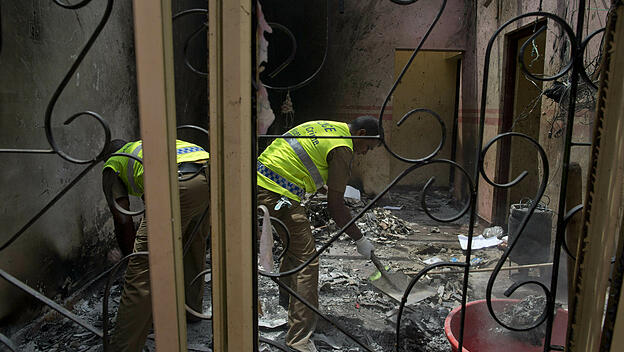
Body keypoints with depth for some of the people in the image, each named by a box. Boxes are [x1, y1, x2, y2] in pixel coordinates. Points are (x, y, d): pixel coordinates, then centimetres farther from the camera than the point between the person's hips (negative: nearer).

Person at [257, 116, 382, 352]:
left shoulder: (329, 127, 18)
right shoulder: (342, 147, -10)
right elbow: (335, 207, -11)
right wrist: (360, 240, -1)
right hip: (277, 195, -11)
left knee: (294, 247, 26)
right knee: (306, 260, -5)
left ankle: (287, 304, 45)